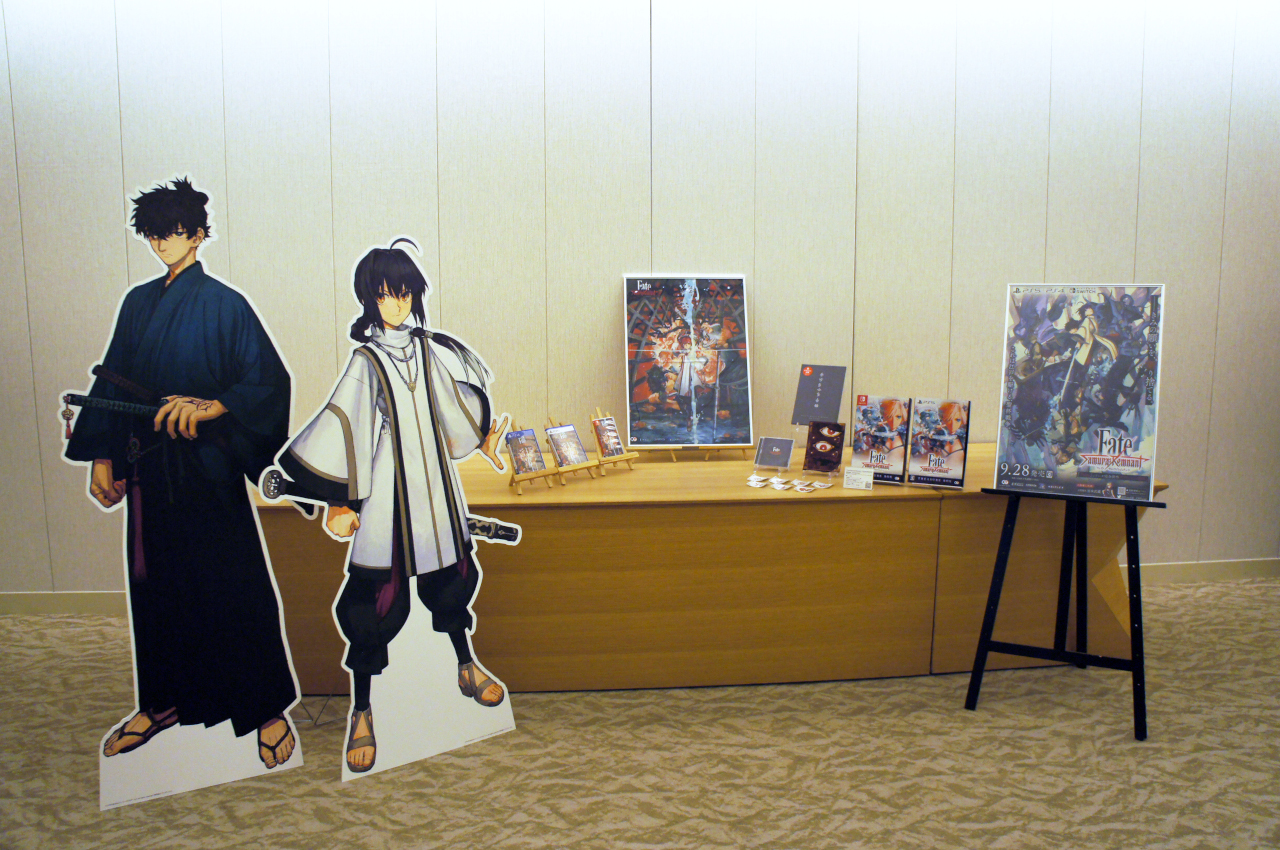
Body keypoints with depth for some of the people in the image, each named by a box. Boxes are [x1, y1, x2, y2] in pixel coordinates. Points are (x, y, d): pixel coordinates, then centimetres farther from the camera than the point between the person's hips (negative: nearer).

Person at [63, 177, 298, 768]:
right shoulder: (138, 303, 9)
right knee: (154, 583, 14)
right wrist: (102, 457, 8)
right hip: (148, 468, 6)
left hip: (207, 468, -5)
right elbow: (111, 382, 13)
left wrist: (211, 406, -25)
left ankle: (269, 712, 11)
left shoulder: (223, 305, -7)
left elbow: (270, 381, -12)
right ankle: (161, 702, 32)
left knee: (233, 587, -1)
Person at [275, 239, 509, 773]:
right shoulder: (366, 360, -10)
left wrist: (484, 439, 26)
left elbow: (460, 402, 19)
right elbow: (344, 430, -15)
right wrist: (337, 503, -18)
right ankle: (362, 712, 13)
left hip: (436, 485, 5)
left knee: (451, 575, 17)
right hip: (387, 491, -5)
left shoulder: (430, 349, 5)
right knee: (376, 598, -1)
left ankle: (466, 668, 40)